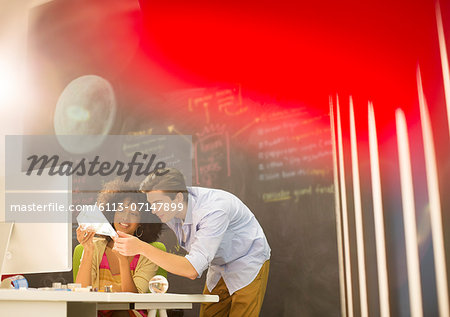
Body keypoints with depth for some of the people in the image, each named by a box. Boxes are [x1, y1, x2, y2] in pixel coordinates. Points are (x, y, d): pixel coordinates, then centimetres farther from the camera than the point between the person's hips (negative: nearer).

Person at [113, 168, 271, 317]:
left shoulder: (214, 210, -37)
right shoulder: (170, 212, -13)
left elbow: (192, 270, -42)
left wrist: (142, 248, -46)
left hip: (248, 266, -7)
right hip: (218, 270, 7)